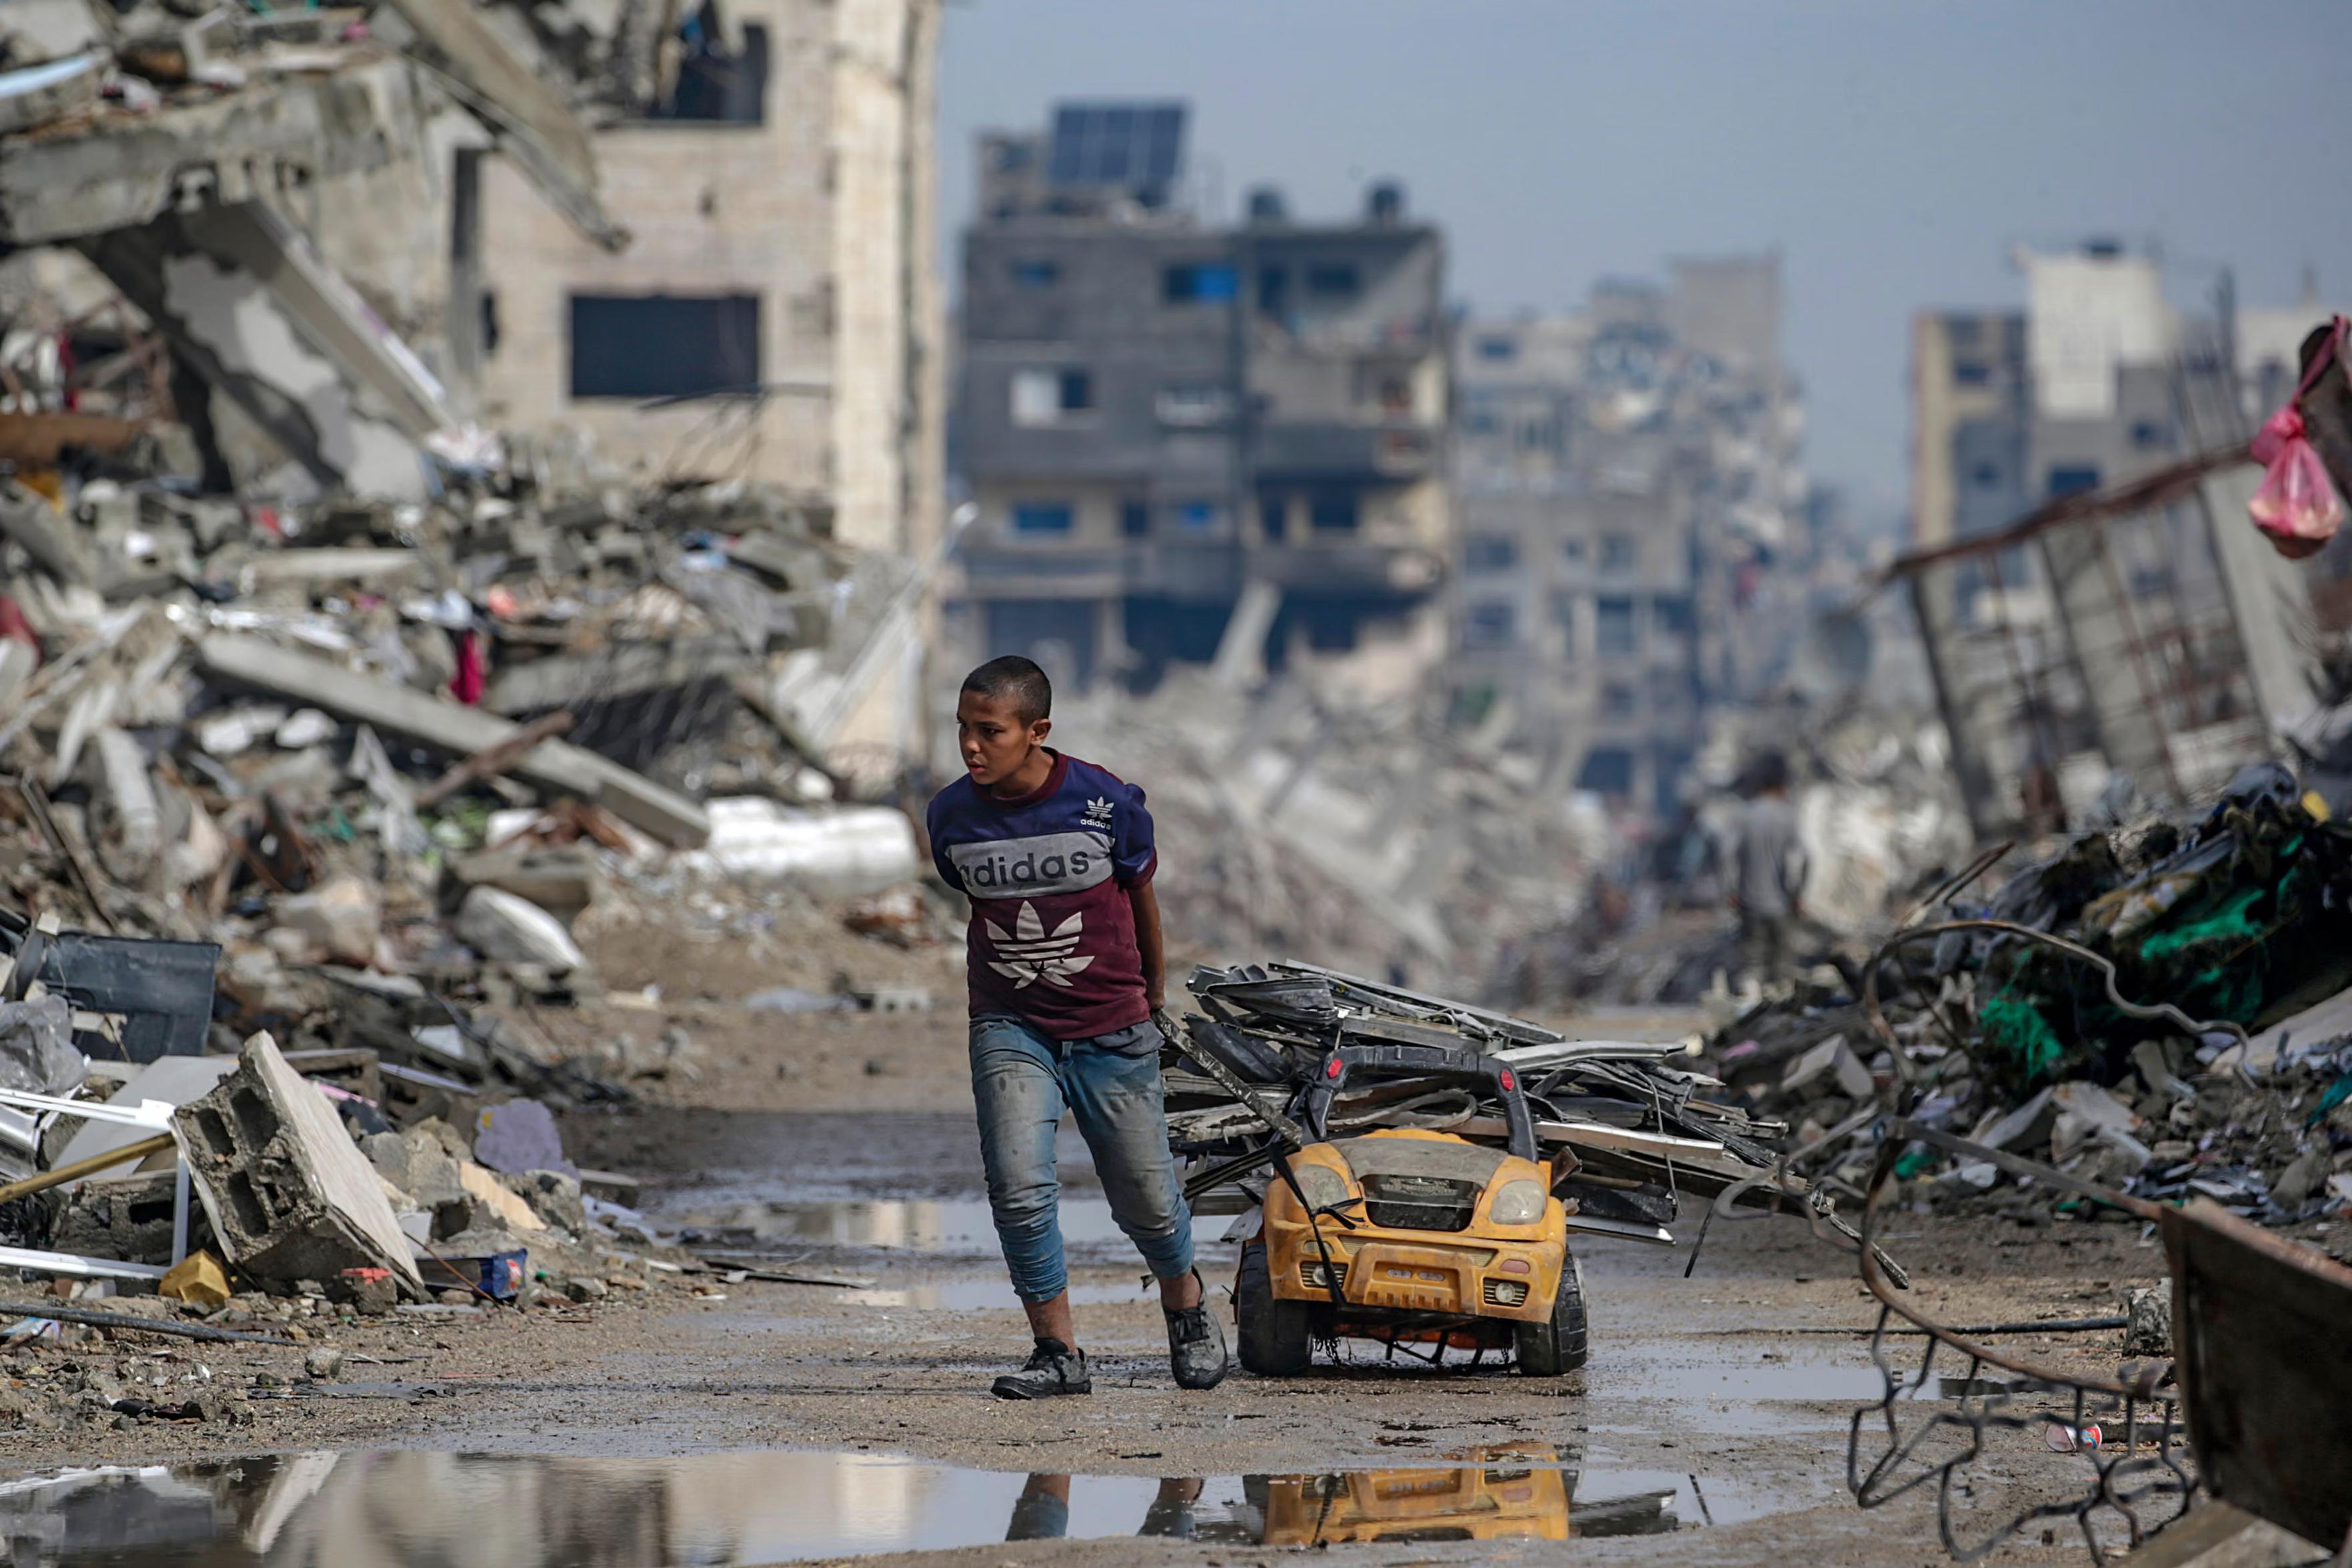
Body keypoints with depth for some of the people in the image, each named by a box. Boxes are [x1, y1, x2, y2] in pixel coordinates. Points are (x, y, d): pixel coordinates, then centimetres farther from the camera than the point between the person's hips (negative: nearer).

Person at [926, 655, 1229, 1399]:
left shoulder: (1107, 803, -13)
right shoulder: (952, 816, -6)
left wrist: (1153, 991, 18)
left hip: (1112, 1030, -1)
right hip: (1010, 1029, 1)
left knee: (1146, 1198, 9)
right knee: (1019, 1189, -17)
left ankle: (1188, 1310, 39)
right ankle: (1059, 1353, -5)